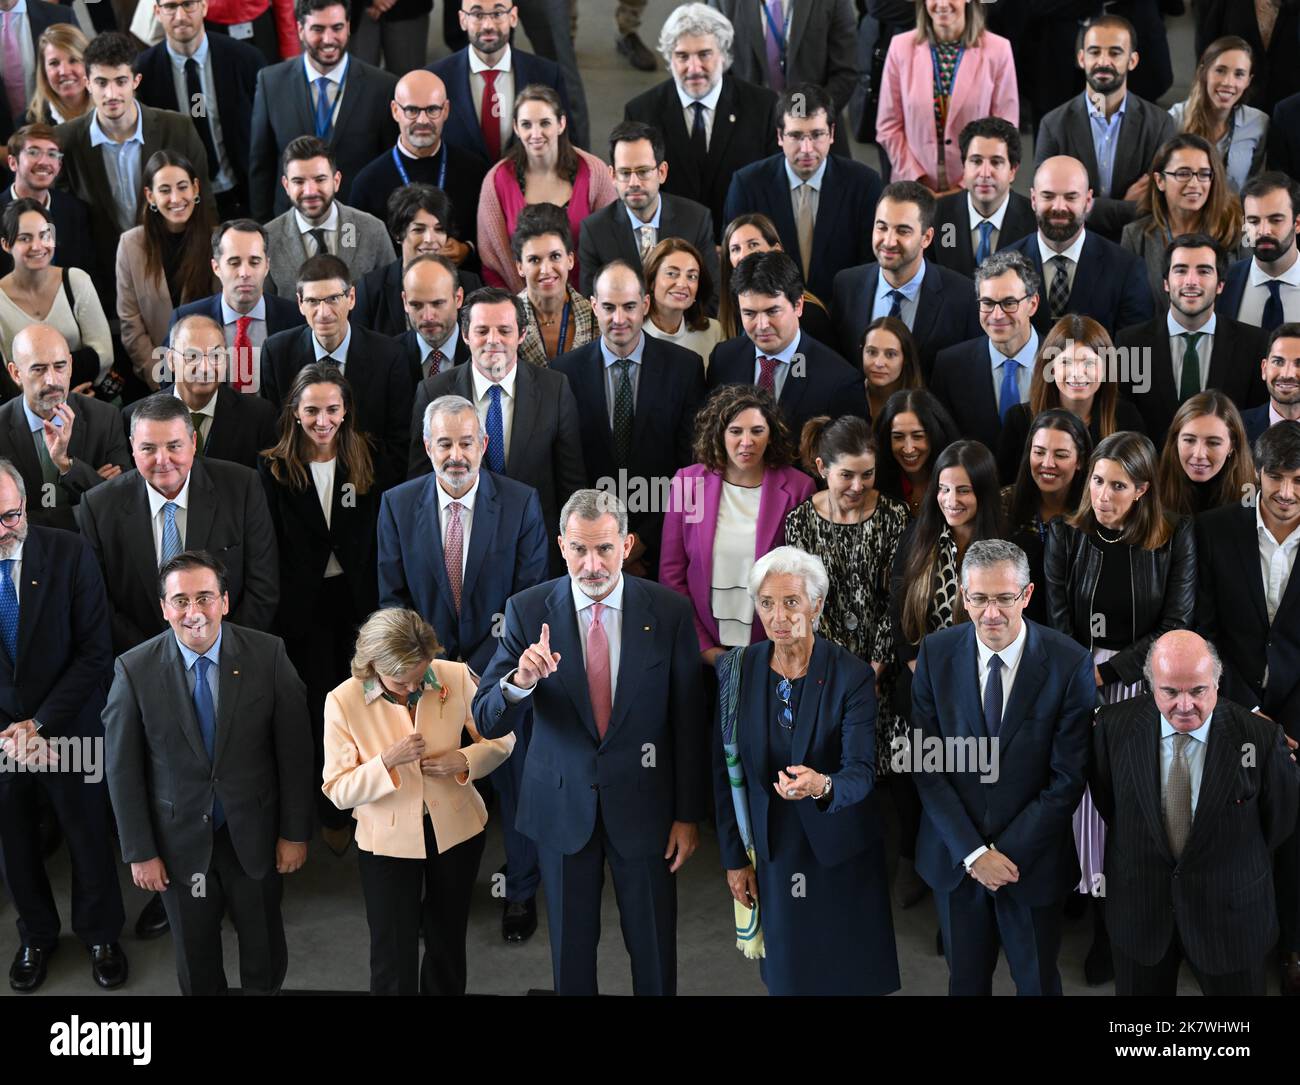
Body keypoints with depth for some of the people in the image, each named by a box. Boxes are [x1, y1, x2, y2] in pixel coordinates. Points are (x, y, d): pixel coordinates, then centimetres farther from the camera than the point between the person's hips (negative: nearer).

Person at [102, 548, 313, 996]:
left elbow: (295, 748, -7)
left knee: (265, 951, 19)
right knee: (195, 959, 18)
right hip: (179, 841, 0)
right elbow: (122, 767, -7)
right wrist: (140, 852, -6)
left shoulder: (268, 654, -14)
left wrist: (295, 832, -5)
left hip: (254, 834, 0)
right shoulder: (135, 670, -14)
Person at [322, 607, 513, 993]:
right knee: (394, 962, 1)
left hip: (456, 829, 2)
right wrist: (387, 761, -29)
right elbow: (338, 791, -14)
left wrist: (464, 761, -20)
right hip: (387, 841, -2)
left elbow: (501, 739, -1)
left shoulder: (456, 677, -14)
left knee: (447, 945, 20)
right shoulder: (343, 701, -17)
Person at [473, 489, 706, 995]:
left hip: (643, 802, 0)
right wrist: (521, 681, -32)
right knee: (571, 945, 15)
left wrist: (688, 815, -2)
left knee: (653, 945, 12)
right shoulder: (528, 610, -9)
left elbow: (689, 722, -3)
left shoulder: (669, 611, -9)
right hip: (563, 803, 1)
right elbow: (486, 721, -11)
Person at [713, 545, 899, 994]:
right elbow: (724, 769, 1)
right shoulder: (735, 670, -6)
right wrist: (733, 857, 2)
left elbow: (862, 771, -21)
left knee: (850, 974, 9)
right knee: (785, 974, 14)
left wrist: (823, 786, -44)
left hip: (839, 853, -2)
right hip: (772, 851, 2)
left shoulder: (851, 675, -15)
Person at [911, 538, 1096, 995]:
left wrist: (1007, 852, -14)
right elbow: (926, 764, -7)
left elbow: (1067, 779, -13)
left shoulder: (1069, 663, -16)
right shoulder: (936, 653, -9)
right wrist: (972, 851, -13)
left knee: (1037, 980, 16)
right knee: (965, 978, 18)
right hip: (954, 855, 2)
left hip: (1033, 857, -2)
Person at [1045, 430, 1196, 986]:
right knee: (1090, 807, 0)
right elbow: (1059, 621, 0)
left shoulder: (1174, 538, -3)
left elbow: (1175, 626, -6)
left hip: (1146, 685, -1)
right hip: (1081, 685, 1)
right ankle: (1104, 928, 12)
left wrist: (1107, 671, -12)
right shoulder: (1067, 535, 0)